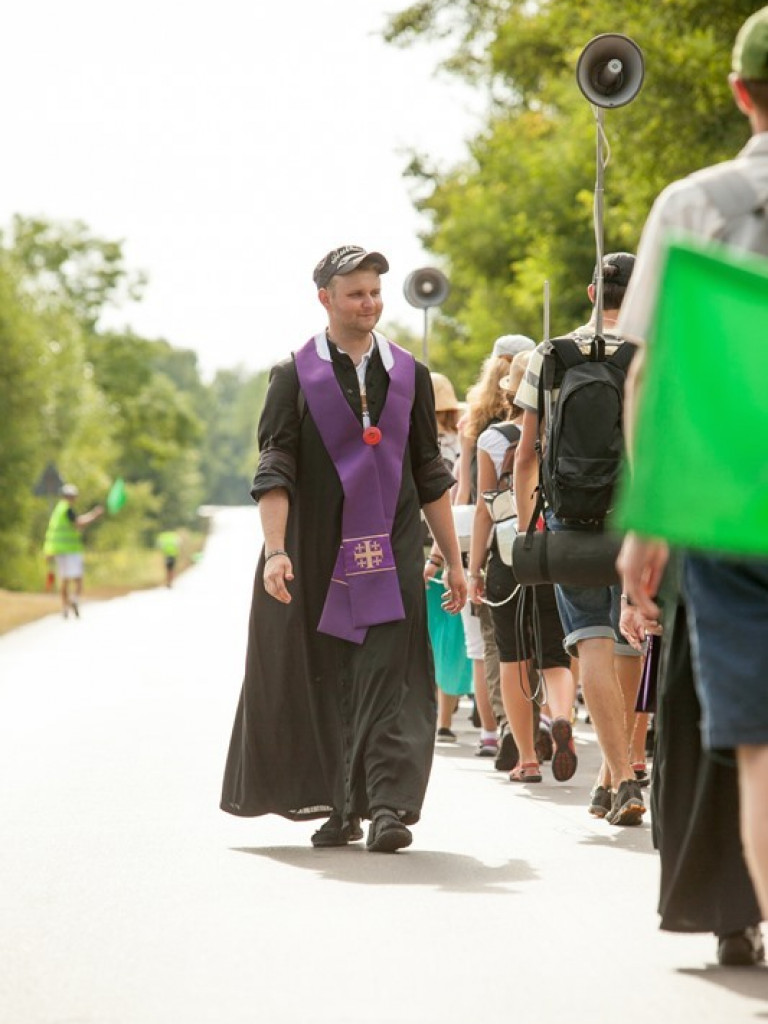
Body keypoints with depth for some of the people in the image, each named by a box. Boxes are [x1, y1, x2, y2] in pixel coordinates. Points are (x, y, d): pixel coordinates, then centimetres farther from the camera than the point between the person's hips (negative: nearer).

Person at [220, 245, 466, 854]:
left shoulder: (408, 374, 11)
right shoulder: (296, 376, 3)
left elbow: (430, 474, 15)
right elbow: (274, 470, -5)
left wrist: (454, 560, 12)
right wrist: (275, 550, -19)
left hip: (391, 552, 1)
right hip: (318, 553, -1)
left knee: (390, 679, -11)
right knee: (326, 683, 5)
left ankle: (388, 805, -17)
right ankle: (340, 808, 16)